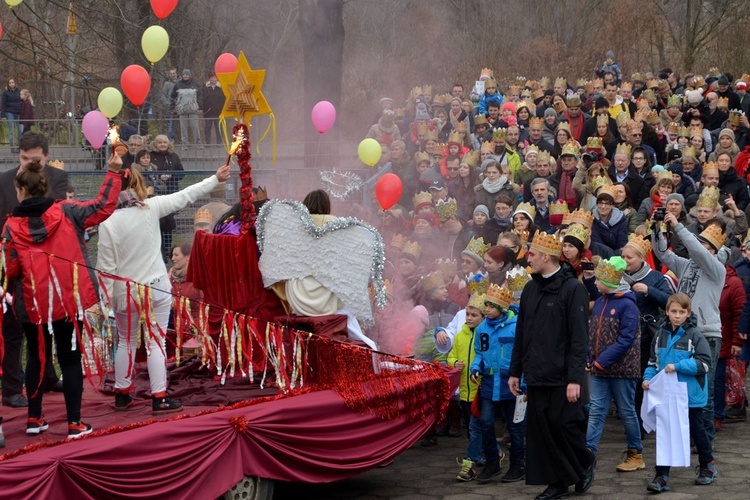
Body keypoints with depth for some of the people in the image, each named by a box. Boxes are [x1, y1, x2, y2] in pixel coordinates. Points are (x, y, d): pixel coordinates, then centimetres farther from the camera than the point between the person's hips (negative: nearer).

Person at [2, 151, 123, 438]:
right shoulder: (65, 212, -5)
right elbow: (103, 207, 0)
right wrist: (113, 173, 7)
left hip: (33, 304, 0)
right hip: (69, 299, 0)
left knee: (36, 357, 18)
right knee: (70, 358, 7)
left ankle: (34, 419, 23)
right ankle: (74, 423, 4)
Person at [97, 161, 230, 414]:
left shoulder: (108, 224, -12)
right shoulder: (151, 209, -9)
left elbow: (106, 267, -10)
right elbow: (185, 196, 2)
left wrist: (106, 299, -1)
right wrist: (216, 179, 13)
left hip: (125, 291, 0)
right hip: (156, 288, 0)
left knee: (126, 342, 16)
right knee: (156, 342, 4)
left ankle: (122, 394, 25)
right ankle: (159, 398, 3)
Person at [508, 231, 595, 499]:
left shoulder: (573, 289, -9)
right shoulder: (530, 289, 12)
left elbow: (578, 338, -13)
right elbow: (521, 334, 17)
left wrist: (575, 378, -18)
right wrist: (515, 371, 15)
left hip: (561, 377, -6)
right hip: (536, 376, 6)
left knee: (563, 426, -4)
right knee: (541, 429, 4)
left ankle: (585, 463, 22)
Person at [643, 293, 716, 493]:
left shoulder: (694, 335, -11)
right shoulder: (661, 334, 4)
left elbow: (704, 363, -15)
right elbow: (654, 361, 14)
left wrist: (677, 367, -23)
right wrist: (648, 377, -4)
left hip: (691, 395, -3)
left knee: (695, 430, 14)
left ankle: (707, 466, 36)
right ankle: (662, 476, 2)